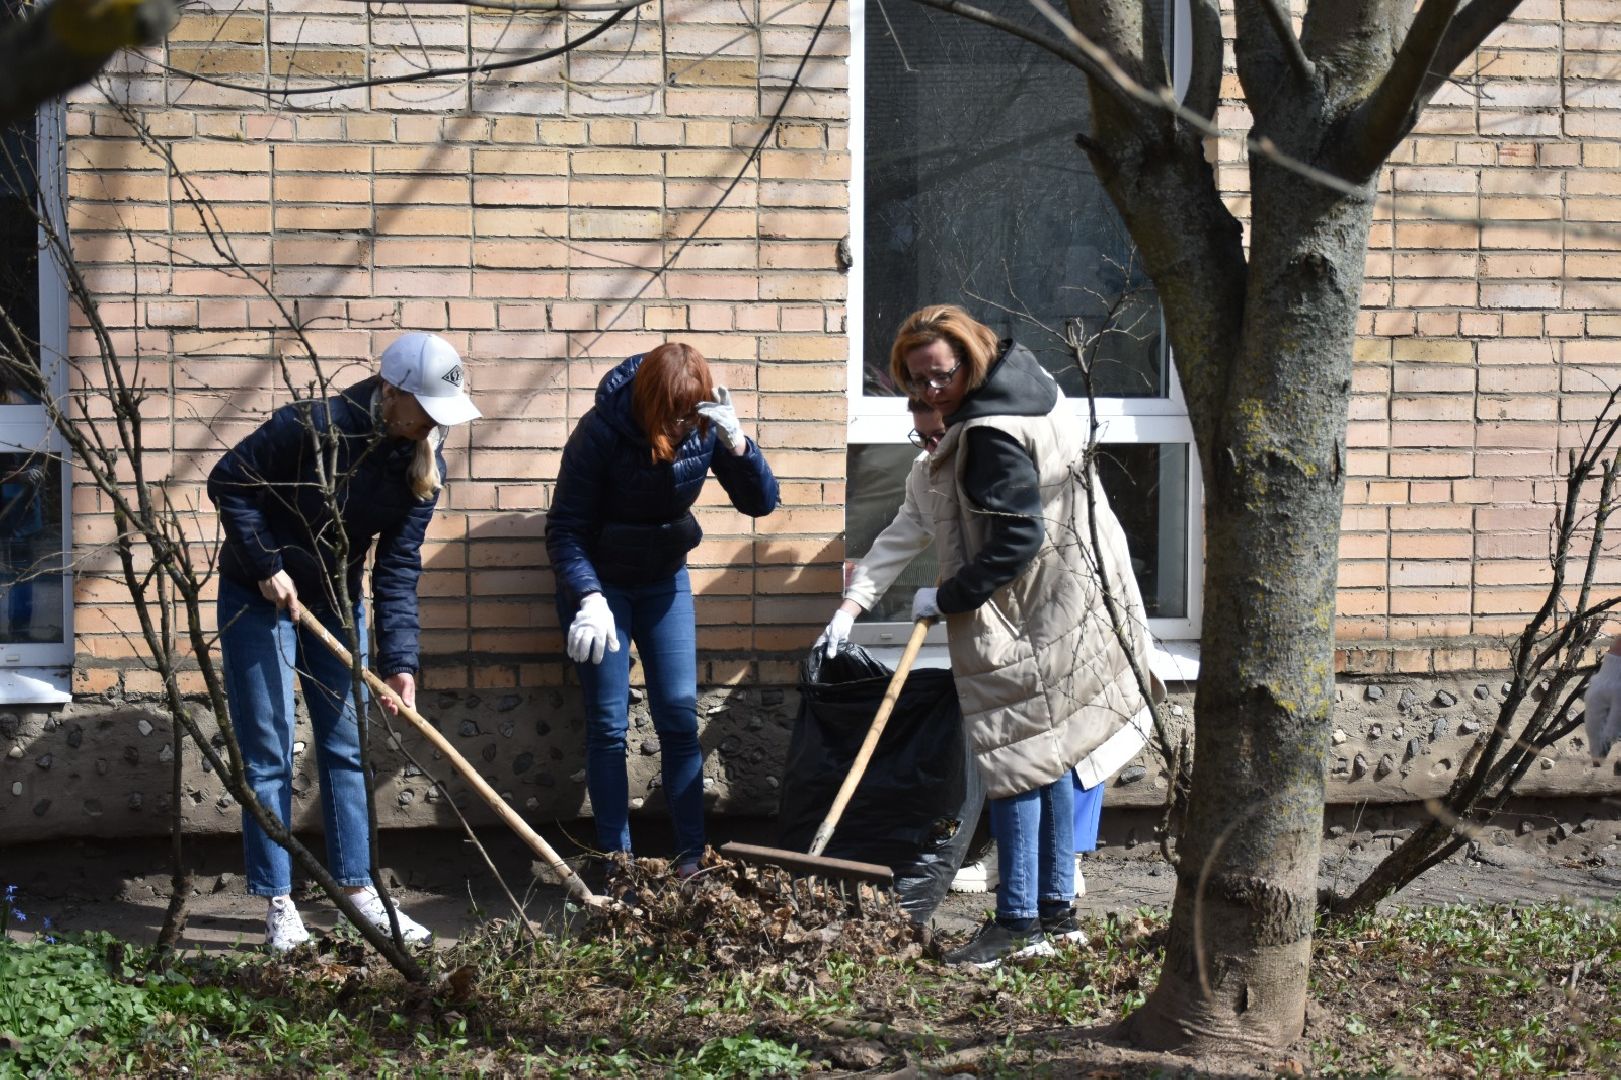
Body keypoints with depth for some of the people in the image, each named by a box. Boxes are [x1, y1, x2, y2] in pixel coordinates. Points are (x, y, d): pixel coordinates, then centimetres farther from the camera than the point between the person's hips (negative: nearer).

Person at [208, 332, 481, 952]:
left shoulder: (423, 463, -10)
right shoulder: (313, 426, -26)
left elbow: (398, 568, -9)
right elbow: (228, 483, -18)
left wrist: (398, 660, -17)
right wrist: (267, 564, -22)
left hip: (336, 601, 5)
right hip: (260, 598, -5)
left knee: (346, 747, 8)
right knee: (268, 755, -3)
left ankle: (358, 889, 16)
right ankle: (278, 905, 4)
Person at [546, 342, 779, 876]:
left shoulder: (705, 428, -15)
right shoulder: (601, 432, -26)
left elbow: (761, 502, -17)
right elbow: (565, 528, -23)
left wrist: (736, 442, -35)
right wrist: (589, 599, -38)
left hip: (665, 581, 3)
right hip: (599, 582, -3)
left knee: (680, 715, -1)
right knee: (608, 725, -4)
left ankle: (691, 858, 5)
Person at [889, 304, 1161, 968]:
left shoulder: (991, 436, -23)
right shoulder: (1027, 385, 8)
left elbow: (1016, 540, -26)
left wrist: (947, 597, -17)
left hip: (1029, 619, -11)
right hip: (1074, 602, 11)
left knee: (1018, 759, -5)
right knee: (1050, 760, 15)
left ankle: (1018, 923, -1)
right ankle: (1056, 909, 22)